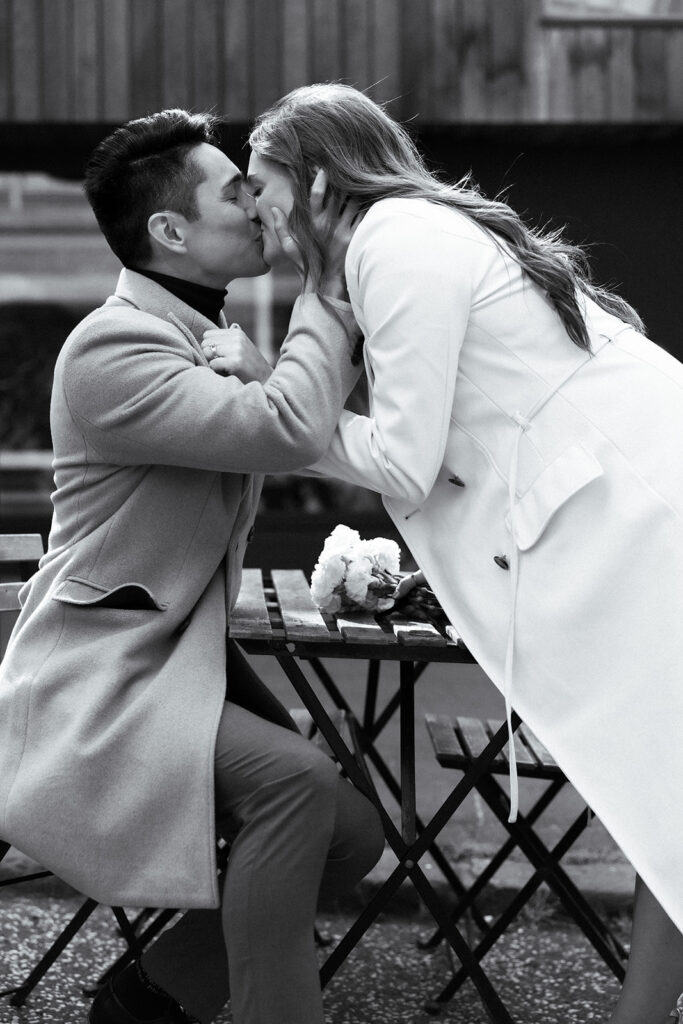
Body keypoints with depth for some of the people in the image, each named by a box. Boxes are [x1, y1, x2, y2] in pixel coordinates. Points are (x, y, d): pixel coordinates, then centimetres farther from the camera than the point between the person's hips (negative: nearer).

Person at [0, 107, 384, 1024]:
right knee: (294, 779, -30)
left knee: (352, 835, 0)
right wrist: (333, 286, -17)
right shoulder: (111, 347, -19)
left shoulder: (213, 338, 12)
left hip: (185, 655, 9)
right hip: (97, 681, -9)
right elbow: (288, 430, -30)